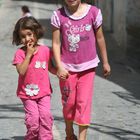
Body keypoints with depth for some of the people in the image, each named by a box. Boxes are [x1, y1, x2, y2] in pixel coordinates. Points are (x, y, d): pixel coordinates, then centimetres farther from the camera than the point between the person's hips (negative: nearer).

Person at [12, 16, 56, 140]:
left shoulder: (45, 50, 0)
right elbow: (21, 71, -19)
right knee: (33, 118, -9)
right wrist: (29, 54, -19)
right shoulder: (20, 53, -7)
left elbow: (50, 68, 11)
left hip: (43, 91, 1)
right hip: (27, 93, -1)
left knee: (46, 115, -13)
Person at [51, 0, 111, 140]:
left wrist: (105, 62, 10)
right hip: (67, 67, 1)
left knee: (84, 102, -5)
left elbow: (100, 38, 4)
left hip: (87, 67, -1)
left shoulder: (93, 12, -6)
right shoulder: (58, 15, -7)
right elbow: (56, 43, -5)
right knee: (68, 102, 12)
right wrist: (59, 67, -12)